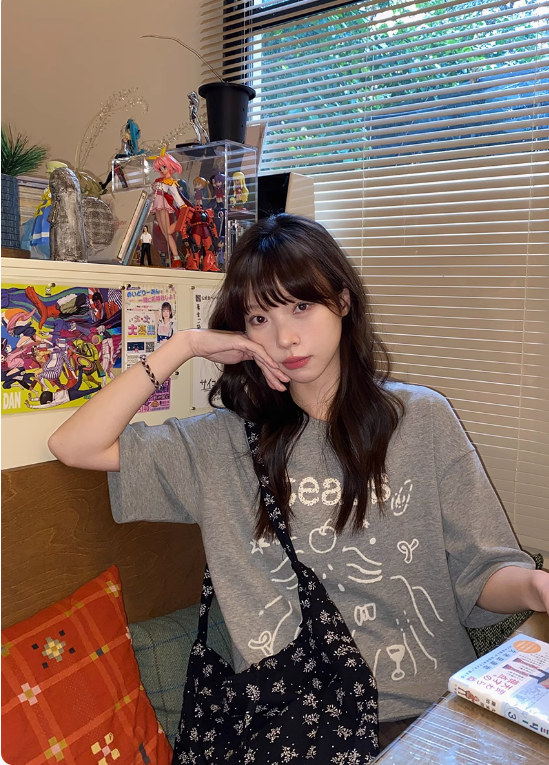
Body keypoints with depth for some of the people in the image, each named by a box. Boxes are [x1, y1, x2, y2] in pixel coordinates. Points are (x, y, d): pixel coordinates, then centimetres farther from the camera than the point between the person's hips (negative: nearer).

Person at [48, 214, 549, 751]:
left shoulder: (420, 418, 2)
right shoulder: (224, 444, 4)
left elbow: (479, 574, 3)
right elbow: (76, 446, -1)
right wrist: (185, 346, -3)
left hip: (427, 712, 1)